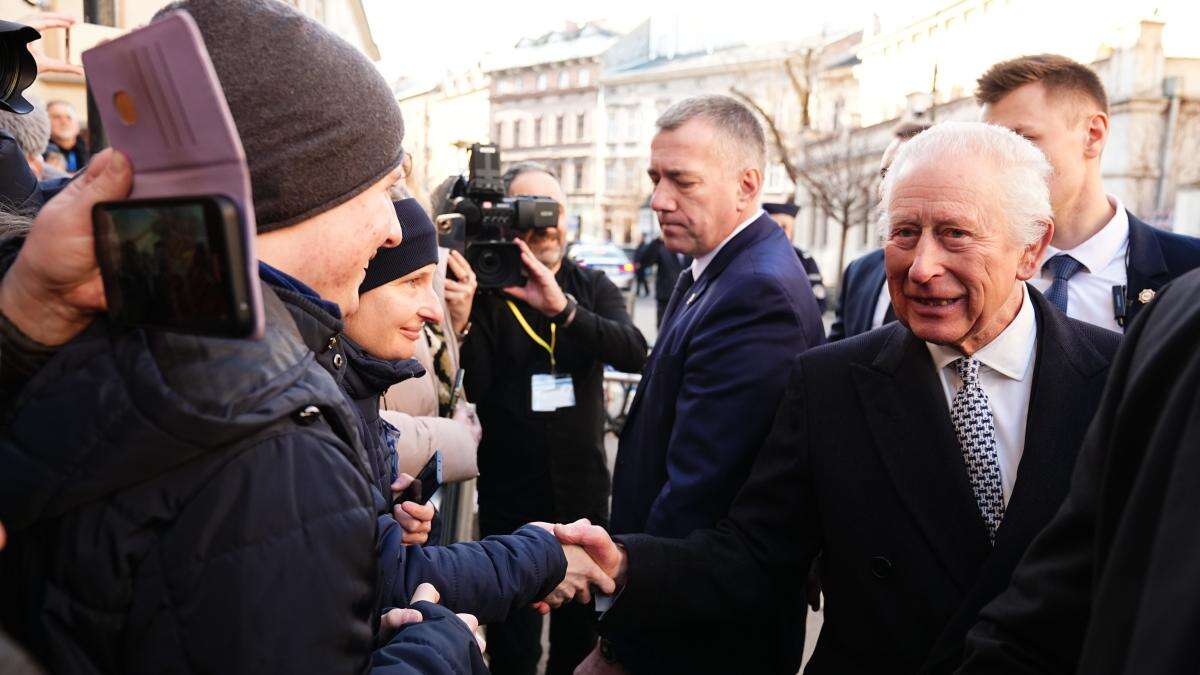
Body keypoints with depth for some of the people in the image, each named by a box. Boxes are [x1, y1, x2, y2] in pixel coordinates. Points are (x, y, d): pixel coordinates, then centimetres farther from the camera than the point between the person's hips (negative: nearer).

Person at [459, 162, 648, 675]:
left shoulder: (592, 287, 3)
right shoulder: (484, 292, -5)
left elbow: (634, 353, -16)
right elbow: (477, 389, -15)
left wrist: (563, 308, -31)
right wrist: (461, 320, -30)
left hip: (584, 489, 3)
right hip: (511, 494, -2)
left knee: (582, 633, 18)